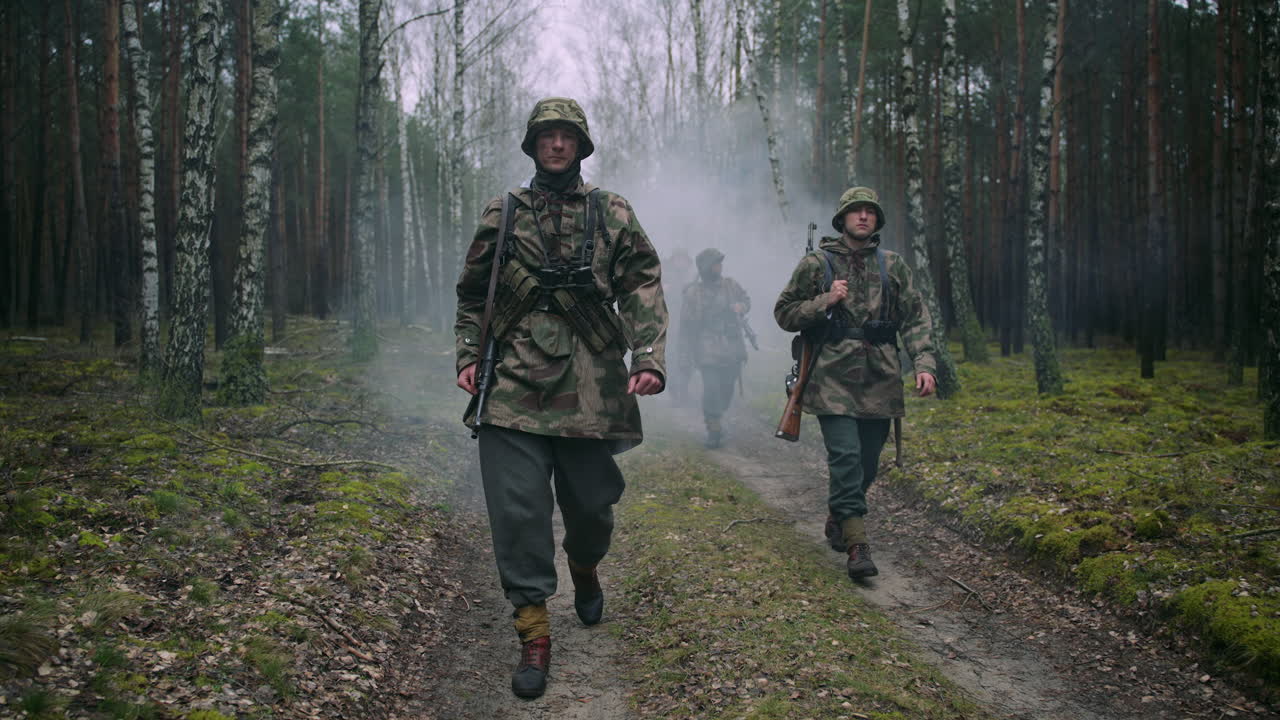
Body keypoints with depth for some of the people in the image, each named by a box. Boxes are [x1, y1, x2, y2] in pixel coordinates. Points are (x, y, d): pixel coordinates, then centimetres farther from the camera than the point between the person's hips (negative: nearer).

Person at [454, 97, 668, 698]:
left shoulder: (612, 214, 7)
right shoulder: (501, 213, 11)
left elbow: (643, 289, 1)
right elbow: (472, 293, 16)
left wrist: (648, 358, -13)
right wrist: (468, 355, 4)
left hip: (591, 387, 0)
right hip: (514, 387, 1)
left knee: (591, 502, 9)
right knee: (517, 511, -5)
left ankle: (585, 571, 43)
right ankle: (534, 635, 6)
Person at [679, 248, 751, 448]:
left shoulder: (730, 286, 6)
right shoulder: (692, 293, -5)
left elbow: (746, 299, 26)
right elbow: (686, 326, -3)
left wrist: (741, 306, 0)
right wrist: (686, 356, -5)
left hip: (732, 350, 4)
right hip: (708, 352, -4)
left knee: (726, 391, 9)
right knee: (712, 390, -13)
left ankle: (715, 421, 33)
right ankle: (714, 430, 3)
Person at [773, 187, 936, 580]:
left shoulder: (893, 265, 11)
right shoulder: (817, 264, 3)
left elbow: (915, 318, 8)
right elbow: (784, 313, 6)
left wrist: (924, 363, -5)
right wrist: (825, 301, -9)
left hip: (880, 381, 4)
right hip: (834, 380, -3)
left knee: (867, 461, 9)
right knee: (846, 456, -14)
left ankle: (837, 520, 33)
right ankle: (857, 544, -11)